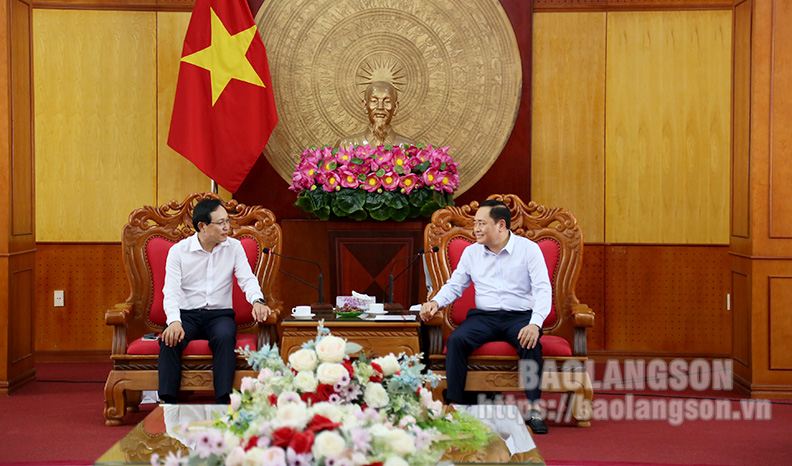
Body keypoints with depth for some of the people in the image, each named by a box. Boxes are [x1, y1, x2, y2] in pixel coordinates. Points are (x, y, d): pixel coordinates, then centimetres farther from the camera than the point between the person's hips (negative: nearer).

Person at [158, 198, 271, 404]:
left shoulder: (233, 247, 7)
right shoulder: (178, 251, 0)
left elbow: (247, 279, 0)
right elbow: (171, 290, -8)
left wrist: (257, 301, -24)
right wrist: (174, 321, -28)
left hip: (220, 314, 1)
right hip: (187, 314, 0)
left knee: (225, 337, -34)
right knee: (170, 339, -32)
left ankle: (223, 402, -37)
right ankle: (167, 401, -30)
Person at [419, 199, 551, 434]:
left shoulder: (528, 249, 0)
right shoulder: (471, 252, 13)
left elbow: (543, 289, -8)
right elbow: (454, 285, 18)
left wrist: (535, 324, -26)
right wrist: (436, 302, -6)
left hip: (520, 316, -3)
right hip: (484, 316, 3)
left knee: (530, 343, -36)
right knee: (456, 340, -27)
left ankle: (535, 409, -29)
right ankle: (454, 405, -25)